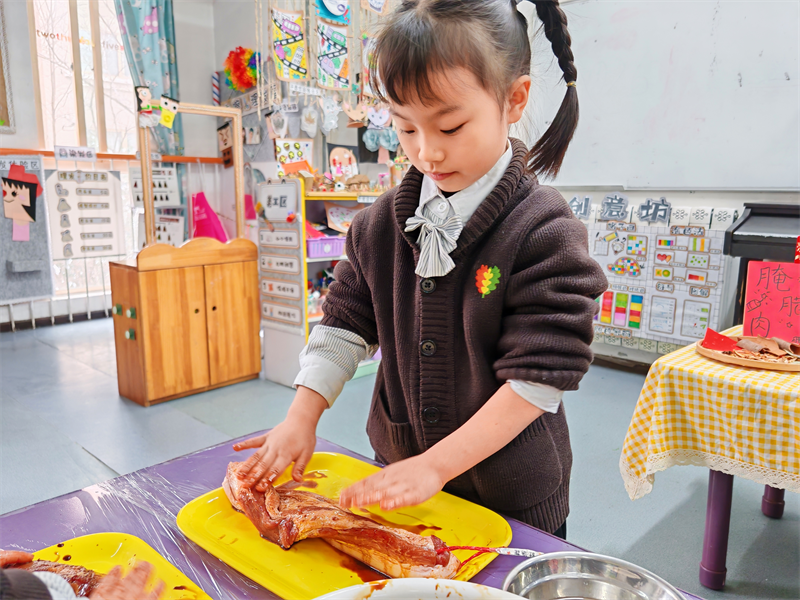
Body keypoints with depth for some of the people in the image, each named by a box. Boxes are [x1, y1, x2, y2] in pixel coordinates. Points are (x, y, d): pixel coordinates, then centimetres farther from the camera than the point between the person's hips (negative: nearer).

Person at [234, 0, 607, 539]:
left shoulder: (545, 232, -20)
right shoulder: (385, 222, -3)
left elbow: (539, 378, -22)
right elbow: (346, 322, 3)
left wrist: (435, 465, -23)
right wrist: (301, 417, -6)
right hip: (397, 469, 5)